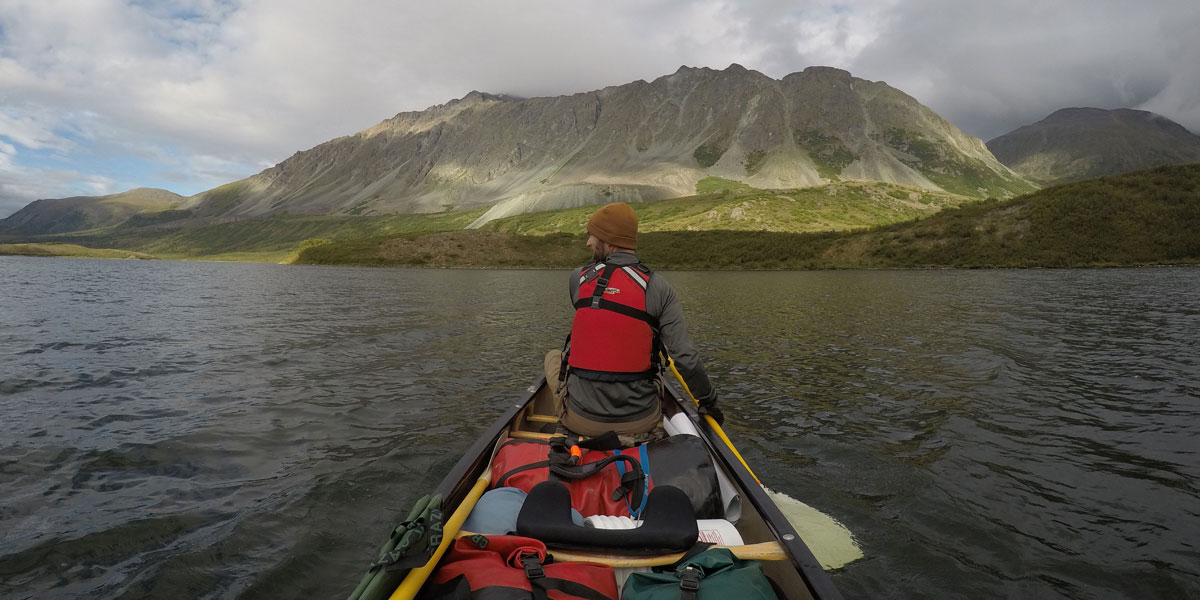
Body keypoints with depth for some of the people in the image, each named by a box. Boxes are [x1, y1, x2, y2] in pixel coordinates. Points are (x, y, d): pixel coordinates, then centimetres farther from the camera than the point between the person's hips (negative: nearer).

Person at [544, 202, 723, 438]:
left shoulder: (577, 279, -5)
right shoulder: (659, 288, -10)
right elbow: (685, 358, -15)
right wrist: (709, 401, 2)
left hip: (581, 420, 0)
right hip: (640, 422, 1)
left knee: (553, 356, 29)